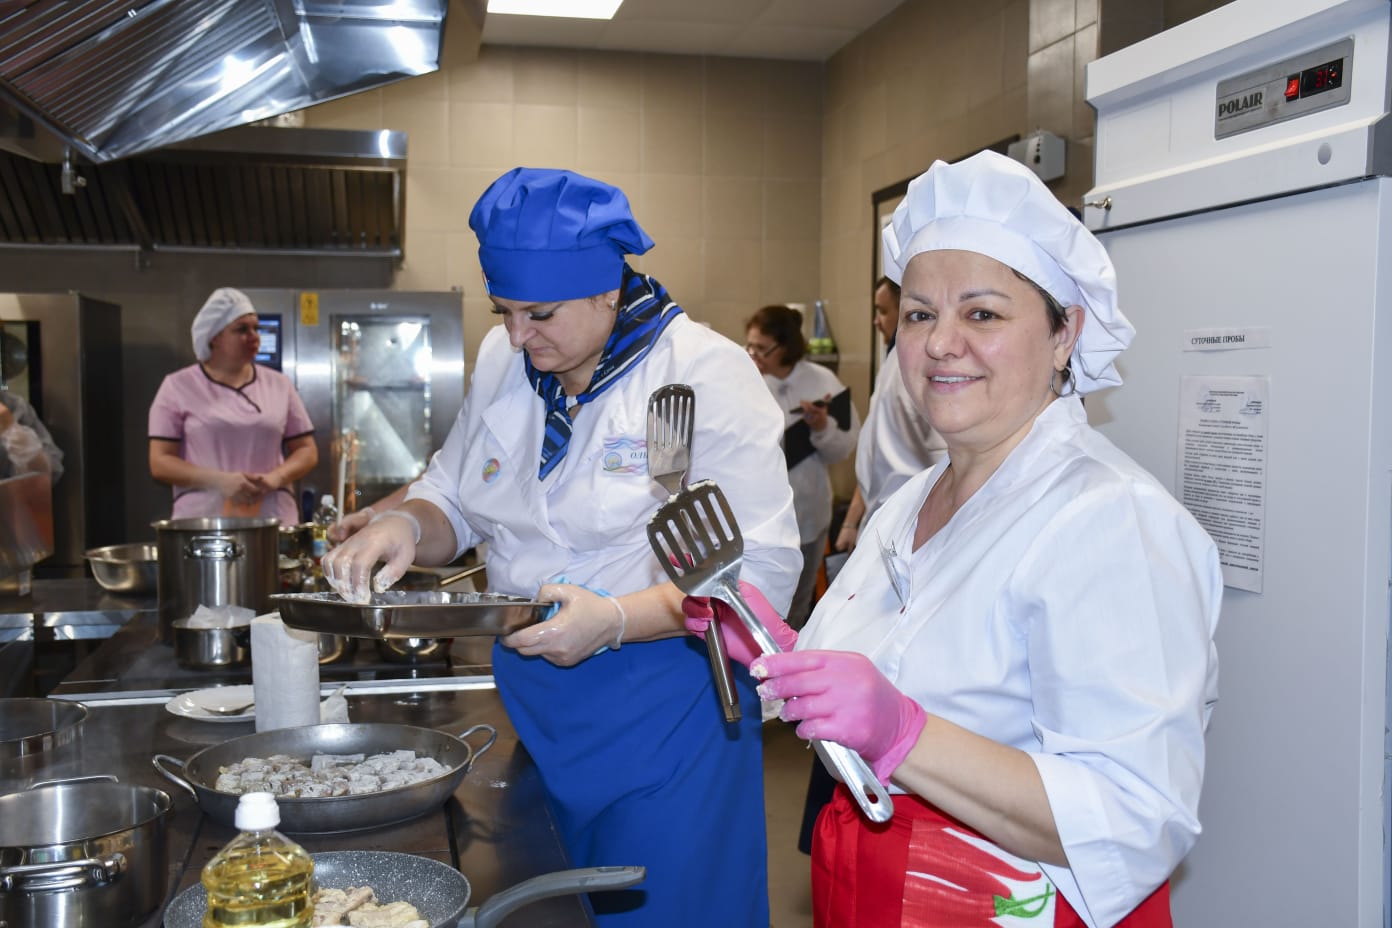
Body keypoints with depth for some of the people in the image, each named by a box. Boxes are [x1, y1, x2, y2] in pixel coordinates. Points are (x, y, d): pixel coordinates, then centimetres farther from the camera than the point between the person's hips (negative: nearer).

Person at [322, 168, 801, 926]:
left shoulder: (706, 372, -15)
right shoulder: (501, 361, 5)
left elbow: (763, 570, -18)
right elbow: (453, 500, 16)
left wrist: (616, 620, -29)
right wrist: (406, 525, -8)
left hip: (665, 715, -6)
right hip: (529, 706, 6)